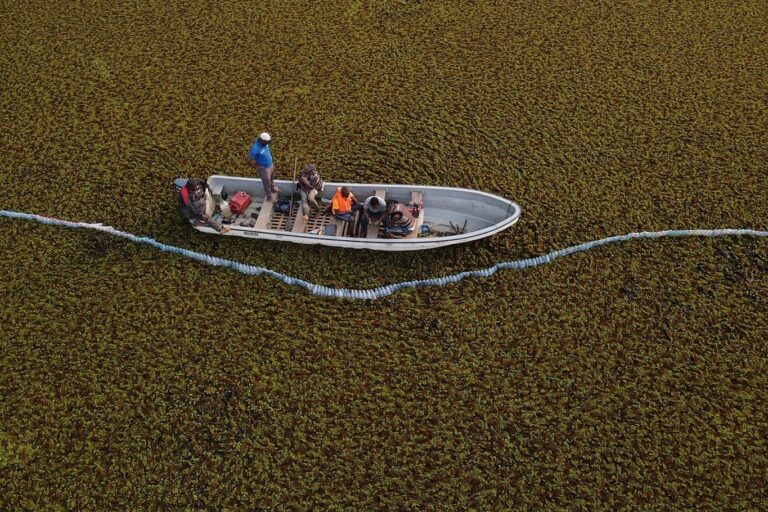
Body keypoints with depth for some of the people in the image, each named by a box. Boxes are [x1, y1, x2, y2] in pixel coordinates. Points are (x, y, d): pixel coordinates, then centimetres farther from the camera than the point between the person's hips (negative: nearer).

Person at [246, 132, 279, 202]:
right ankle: (269, 196, 41)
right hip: (264, 168, -7)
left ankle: (273, 188, 61)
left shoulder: (263, 143, -16)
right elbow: (248, 159, -31)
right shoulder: (255, 148, -38)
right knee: (267, 183, 17)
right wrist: (255, 167, -21)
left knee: (271, 178, 33)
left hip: (270, 164, 7)